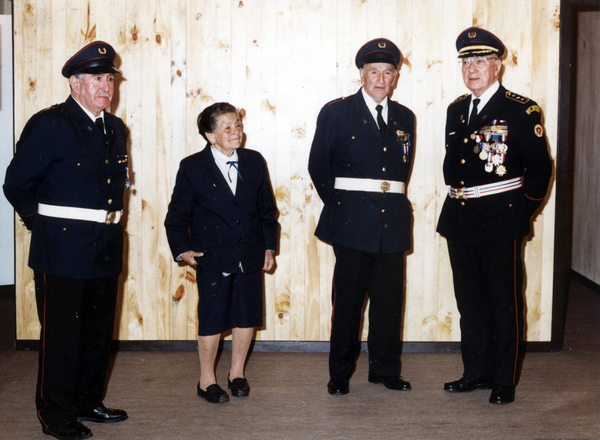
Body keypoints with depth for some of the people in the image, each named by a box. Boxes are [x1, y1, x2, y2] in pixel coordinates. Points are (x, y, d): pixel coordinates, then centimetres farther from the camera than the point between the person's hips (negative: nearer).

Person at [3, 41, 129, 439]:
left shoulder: (115, 128, 11)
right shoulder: (49, 124, -10)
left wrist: (110, 222, 15)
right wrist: (43, 222, 0)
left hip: (106, 251, 7)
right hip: (63, 250, -7)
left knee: (99, 332, 15)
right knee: (61, 334, 2)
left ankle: (88, 402, 32)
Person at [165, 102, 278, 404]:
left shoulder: (254, 162, 5)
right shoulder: (192, 168, -5)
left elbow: (267, 209, 12)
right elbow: (177, 215, 0)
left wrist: (269, 246, 7)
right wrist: (182, 249, -10)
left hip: (250, 256, 4)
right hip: (213, 258, -3)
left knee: (247, 316, 9)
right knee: (212, 320, 2)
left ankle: (237, 373, 27)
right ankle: (207, 379, 18)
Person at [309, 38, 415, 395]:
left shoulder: (405, 118, 13)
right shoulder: (336, 112, 2)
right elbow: (319, 165, 4)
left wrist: (392, 200, 11)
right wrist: (338, 205, 4)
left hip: (393, 221, 4)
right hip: (353, 220, -4)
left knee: (390, 299, 9)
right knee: (348, 299, 2)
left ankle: (386, 368, 22)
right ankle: (340, 373, 14)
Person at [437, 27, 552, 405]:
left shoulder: (522, 110, -7)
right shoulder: (456, 110, 12)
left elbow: (540, 168, -4)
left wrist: (522, 212, -2)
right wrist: (461, 201, 12)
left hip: (501, 222, -6)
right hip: (459, 219, 6)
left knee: (506, 304, 2)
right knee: (471, 302, 14)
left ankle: (506, 380, 13)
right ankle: (477, 371, 26)